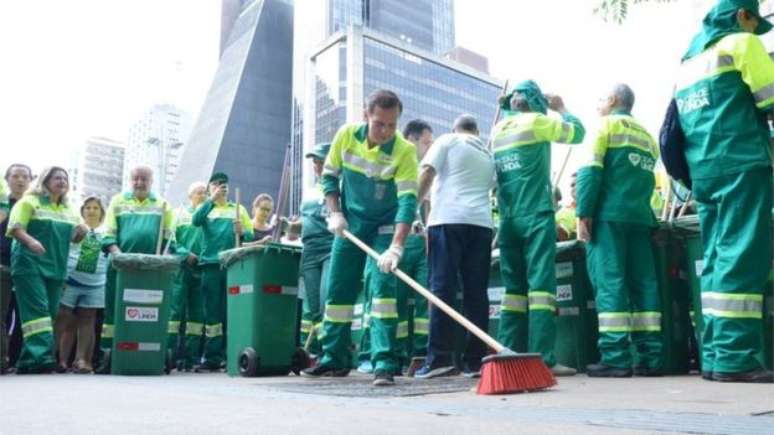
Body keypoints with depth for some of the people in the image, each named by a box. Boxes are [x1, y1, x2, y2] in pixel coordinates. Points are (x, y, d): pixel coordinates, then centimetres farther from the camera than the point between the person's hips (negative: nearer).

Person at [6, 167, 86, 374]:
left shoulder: (68, 210, 19)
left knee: (49, 312, 3)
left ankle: (27, 362, 9)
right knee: (37, 310, -16)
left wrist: (81, 231, 0)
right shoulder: (30, 201, 1)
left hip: (55, 268, 6)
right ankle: (41, 356, -24)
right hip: (30, 264, -6)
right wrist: (30, 240, -27)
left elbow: (74, 237, 22)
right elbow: (14, 228, -9)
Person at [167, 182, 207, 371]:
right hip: (181, 267, -1)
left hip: (202, 269, 1)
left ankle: (191, 355, 7)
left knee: (197, 312, 2)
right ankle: (170, 353, -4)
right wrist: (186, 254, -10)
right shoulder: (181, 213, 12)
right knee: (176, 310, -6)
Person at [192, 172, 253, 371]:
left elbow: (251, 235, 8)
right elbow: (196, 221, -7)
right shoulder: (205, 208, 16)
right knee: (212, 311, 0)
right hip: (210, 264, 0)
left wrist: (241, 232, -13)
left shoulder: (238, 209, 16)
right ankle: (212, 357, 4)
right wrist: (211, 199, -11)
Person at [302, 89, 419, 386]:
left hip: (386, 225, -3)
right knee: (337, 290, 6)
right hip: (349, 221, 4)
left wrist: (396, 247, -42)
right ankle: (334, 359, 19)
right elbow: (329, 175, 2)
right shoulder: (346, 135, -12)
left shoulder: (404, 150, -23)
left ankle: (384, 363, -13)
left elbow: (408, 201, -31)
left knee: (383, 287, -16)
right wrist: (335, 213, -9)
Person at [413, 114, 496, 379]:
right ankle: (476, 360, 2)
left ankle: (440, 358, -12)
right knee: (476, 292, 3)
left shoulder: (447, 141, 11)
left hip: (448, 219, -4)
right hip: (481, 223, 4)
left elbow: (427, 173, -1)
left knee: (443, 288, -7)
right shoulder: (488, 155, 25)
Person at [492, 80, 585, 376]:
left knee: (514, 286, 8)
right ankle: (542, 358, -12)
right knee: (541, 283, -8)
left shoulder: (498, 130, 14)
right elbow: (577, 132, 10)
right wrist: (561, 109, 25)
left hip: (507, 219, 6)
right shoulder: (536, 121, -2)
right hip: (536, 215, -6)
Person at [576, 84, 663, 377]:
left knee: (609, 282, -9)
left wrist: (583, 212, -10)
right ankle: (650, 357, 1)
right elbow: (645, 179, 20)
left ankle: (615, 358, -13)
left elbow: (592, 169, -8)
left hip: (608, 214, -6)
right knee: (644, 283, 3)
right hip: (641, 216, 6)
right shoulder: (647, 136, 23)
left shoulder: (607, 124, 4)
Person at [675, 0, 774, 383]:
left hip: (704, 173, 8)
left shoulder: (688, 62, 25)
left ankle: (714, 356, 5)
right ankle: (735, 357, -17)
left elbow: (678, 129, 21)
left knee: (717, 261, 6)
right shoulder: (741, 43, 3)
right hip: (741, 165, -7)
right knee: (743, 257, -12)